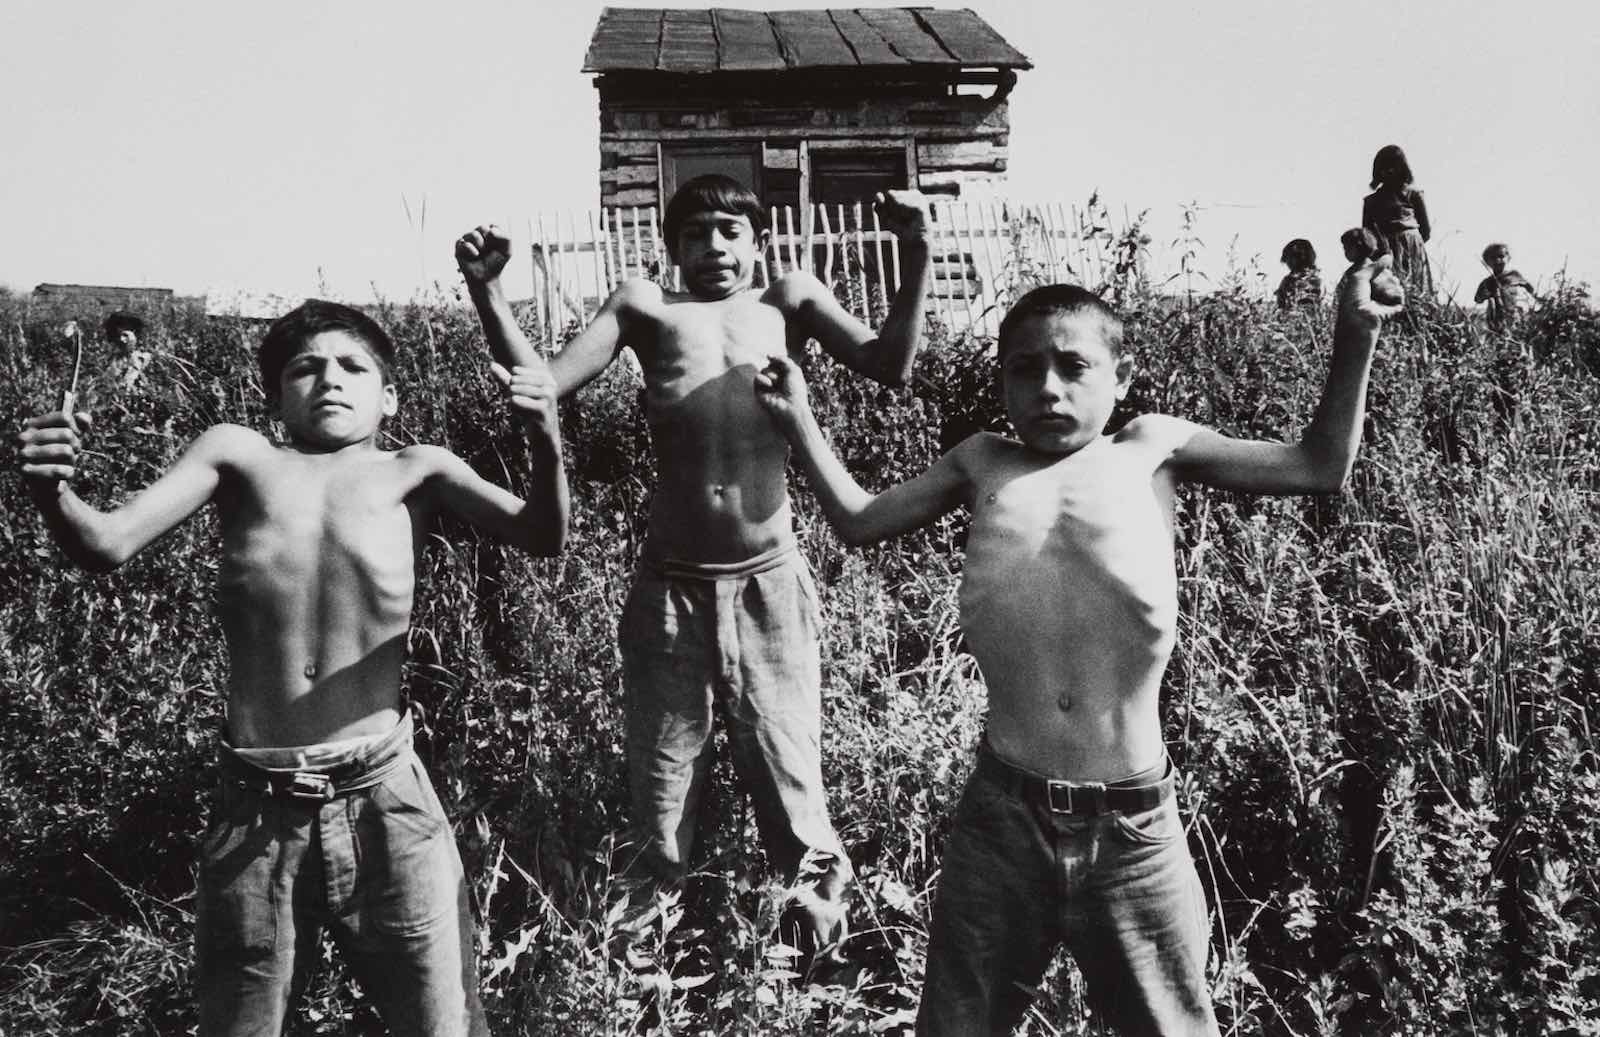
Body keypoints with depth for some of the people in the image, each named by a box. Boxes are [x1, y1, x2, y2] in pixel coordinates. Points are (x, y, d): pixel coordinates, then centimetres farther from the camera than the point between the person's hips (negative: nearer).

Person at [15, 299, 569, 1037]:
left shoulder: (414, 472, 2)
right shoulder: (238, 456, 4)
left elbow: (541, 539, -9)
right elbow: (106, 546, -3)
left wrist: (546, 443, -28)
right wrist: (51, 489, -24)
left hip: (383, 805, -1)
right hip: (253, 812, 2)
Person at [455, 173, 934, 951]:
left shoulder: (790, 301, 7)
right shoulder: (644, 307, 7)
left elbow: (890, 367, -5)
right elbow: (539, 384, -1)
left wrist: (915, 258, -15)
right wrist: (486, 289, -11)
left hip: (767, 584, -1)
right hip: (671, 588, 1)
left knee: (789, 775, 11)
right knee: (658, 786, 14)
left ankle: (819, 898, 33)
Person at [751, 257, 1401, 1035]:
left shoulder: (1152, 449, 4)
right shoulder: (983, 463, 7)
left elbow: (1322, 469, 9)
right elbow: (859, 521, 16)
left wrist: (1354, 338, 5)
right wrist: (798, 420, 14)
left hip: (1131, 827, -1)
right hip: (1002, 817, 1)